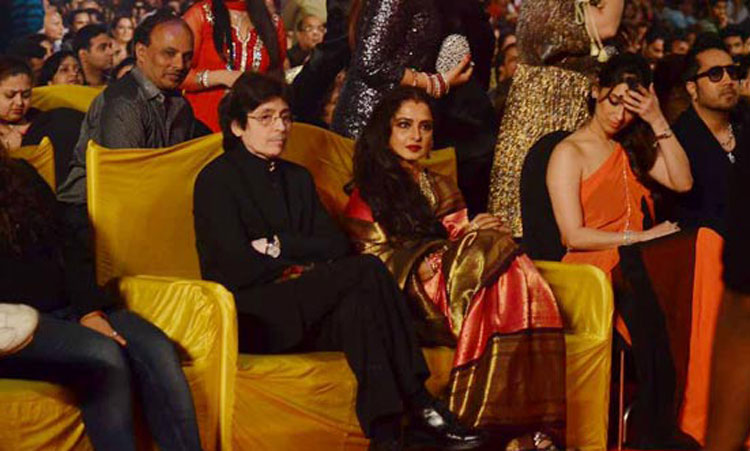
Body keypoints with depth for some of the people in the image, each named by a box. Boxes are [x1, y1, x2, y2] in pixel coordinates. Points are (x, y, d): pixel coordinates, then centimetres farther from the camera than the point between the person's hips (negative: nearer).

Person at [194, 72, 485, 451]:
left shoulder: (297, 178, 20)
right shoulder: (216, 179, -1)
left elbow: (337, 246, 6)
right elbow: (239, 269, -12)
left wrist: (281, 246, -8)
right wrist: (303, 268, -3)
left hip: (302, 319, 6)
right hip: (249, 319, -6)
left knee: (358, 307, -29)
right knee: (368, 271, -24)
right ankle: (419, 406, -26)